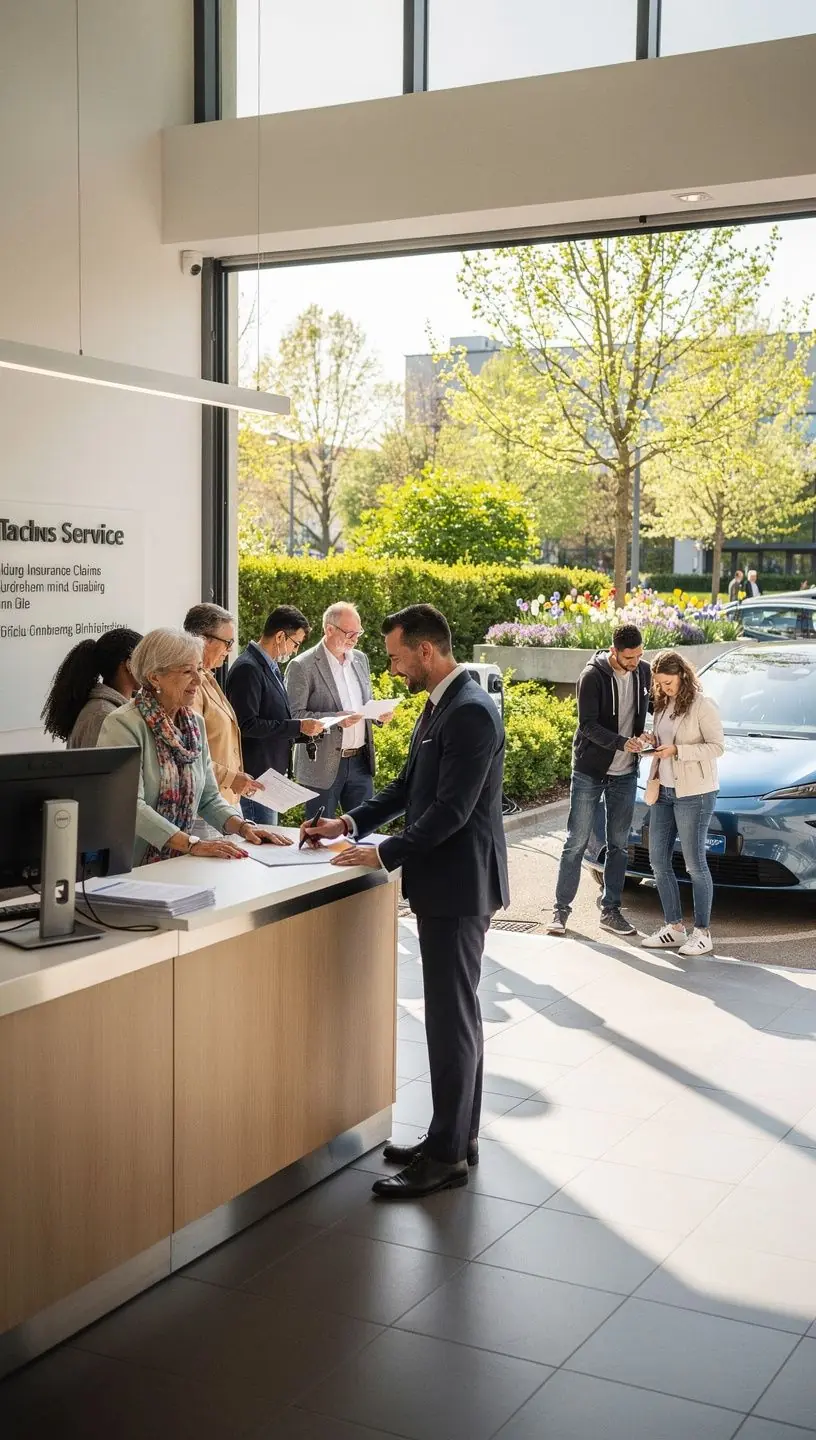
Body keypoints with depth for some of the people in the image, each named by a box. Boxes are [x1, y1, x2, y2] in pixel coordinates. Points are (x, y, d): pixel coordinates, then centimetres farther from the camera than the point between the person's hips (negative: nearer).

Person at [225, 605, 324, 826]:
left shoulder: (271, 668, 15)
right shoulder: (247, 669, -16)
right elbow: (246, 725, -23)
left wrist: (305, 731, 7)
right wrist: (298, 727, -19)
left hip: (270, 773, 10)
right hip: (256, 774, -10)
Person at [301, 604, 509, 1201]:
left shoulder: (470, 712, -19)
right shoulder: (441, 705, 12)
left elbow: (451, 809, -23)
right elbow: (408, 787, 17)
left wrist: (386, 854, -17)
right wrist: (350, 823, 7)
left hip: (458, 884, -10)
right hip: (446, 882, 10)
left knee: (451, 1017, -2)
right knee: (455, 1014, 16)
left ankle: (448, 1155, 7)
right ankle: (458, 1136, 27)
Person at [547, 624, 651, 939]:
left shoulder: (643, 672, 1)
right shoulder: (592, 677, -16)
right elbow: (588, 725, -18)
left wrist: (641, 737, -2)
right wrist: (622, 742, -30)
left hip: (625, 774, 5)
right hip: (589, 772, -5)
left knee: (618, 845, 9)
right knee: (576, 843, 1)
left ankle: (611, 910, 18)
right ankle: (561, 909, 9)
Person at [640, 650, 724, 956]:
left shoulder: (702, 705, -10)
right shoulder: (662, 705, 11)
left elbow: (717, 747, -13)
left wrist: (676, 750, -21)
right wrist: (650, 744, -2)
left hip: (694, 793, -8)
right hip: (663, 791, 8)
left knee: (694, 864, -2)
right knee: (658, 860, 8)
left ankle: (702, 932, 9)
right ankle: (674, 928, 19)